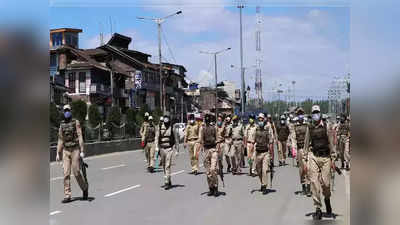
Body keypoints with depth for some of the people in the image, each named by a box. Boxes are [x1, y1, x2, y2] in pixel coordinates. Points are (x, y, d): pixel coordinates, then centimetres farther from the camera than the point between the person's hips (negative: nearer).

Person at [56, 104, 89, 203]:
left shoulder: (76, 122, -4)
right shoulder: (62, 125, 11)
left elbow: (80, 137, -9)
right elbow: (60, 140, 14)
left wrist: (82, 151, -15)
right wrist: (58, 153, 10)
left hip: (75, 150, -4)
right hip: (65, 151, 4)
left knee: (76, 172, -4)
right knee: (66, 174, -2)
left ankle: (85, 188, 22)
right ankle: (67, 196, 1)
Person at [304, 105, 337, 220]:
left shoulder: (326, 126, 4)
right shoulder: (309, 128, 9)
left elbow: (331, 142, 5)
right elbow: (306, 143, 15)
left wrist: (333, 157, 2)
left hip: (325, 156, -1)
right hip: (313, 156, 1)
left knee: (326, 182, -4)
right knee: (314, 182, -5)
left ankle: (327, 199, 30)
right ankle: (318, 208, 2)